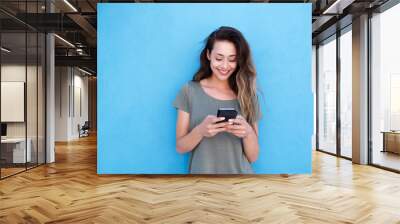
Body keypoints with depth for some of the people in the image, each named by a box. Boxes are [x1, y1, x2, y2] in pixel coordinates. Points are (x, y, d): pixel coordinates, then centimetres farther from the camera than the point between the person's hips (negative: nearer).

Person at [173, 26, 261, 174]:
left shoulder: (247, 95, 0)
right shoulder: (190, 91, -4)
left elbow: (253, 156, 0)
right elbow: (180, 147, -3)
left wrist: (248, 132, -19)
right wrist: (200, 131, -21)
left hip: (239, 172, 1)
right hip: (203, 171, -1)